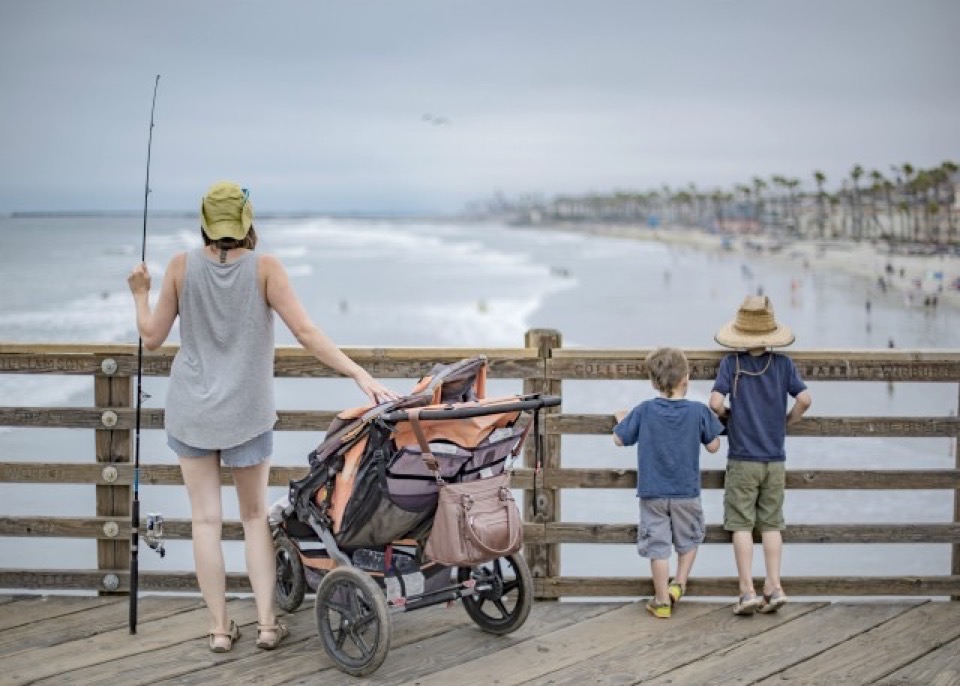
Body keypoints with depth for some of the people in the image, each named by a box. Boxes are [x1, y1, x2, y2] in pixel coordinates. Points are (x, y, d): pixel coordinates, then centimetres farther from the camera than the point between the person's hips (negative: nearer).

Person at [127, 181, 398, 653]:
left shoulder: (181, 267, -6)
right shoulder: (264, 268, -9)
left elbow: (152, 338, 0)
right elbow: (306, 333, -17)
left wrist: (140, 294, 17)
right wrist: (360, 375, -17)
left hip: (191, 411, 1)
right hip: (247, 414, 0)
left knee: (206, 519, 6)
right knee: (255, 516, 13)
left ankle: (220, 628, 10)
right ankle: (266, 623, 10)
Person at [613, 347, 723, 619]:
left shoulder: (644, 411, -8)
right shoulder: (698, 411, -9)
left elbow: (619, 439, 1)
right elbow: (713, 446, -1)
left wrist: (621, 419, 20)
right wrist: (708, 423, 17)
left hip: (652, 492, 0)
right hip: (687, 492, 0)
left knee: (657, 545, 6)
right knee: (689, 540, 22)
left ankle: (662, 600, 10)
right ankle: (678, 584, 15)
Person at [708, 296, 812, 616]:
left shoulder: (731, 363, -8)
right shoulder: (783, 363, -1)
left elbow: (716, 402, -17)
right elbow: (804, 399, -8)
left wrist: (726, 415, 4)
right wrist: (787, 421, 9)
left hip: (742, 460, -2)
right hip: (775, 460, 3)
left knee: (742, 525, 2)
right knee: (771, 524, 11)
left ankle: (748, 591, 1)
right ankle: (774, 586, 8)